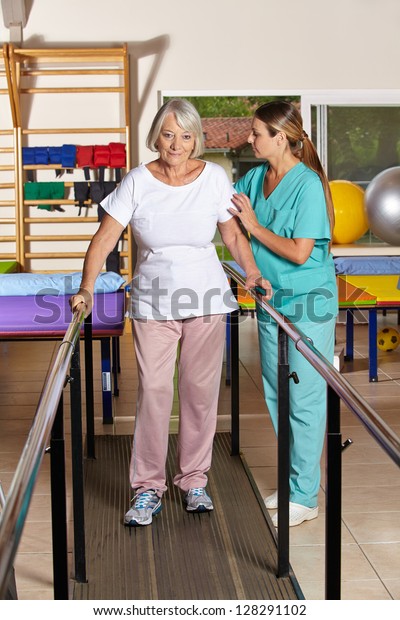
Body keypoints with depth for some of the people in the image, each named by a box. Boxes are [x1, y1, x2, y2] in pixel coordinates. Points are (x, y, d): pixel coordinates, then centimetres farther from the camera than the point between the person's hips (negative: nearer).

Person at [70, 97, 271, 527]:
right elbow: (104, 239, -8)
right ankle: (147, 487, 8)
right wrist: (86, 289, -18)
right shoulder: (137, 182, -7)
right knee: (153, 391, -3)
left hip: (206, 299, 1)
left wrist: (252, 274, -6)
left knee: (200, 390, 6)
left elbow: (233, 234, 7)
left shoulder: (214, 177, -2)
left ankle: (194, 480, 21)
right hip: (152, 302, -1)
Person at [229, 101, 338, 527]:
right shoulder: (257, 176, 4)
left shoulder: (307, 185, -18)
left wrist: (254, 227, -15)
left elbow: (300, 252, -21)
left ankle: (305, 497, 9)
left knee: (304, 400, -1)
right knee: (277, 395, 15)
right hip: (271, 301, 8)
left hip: (308, 305, -8)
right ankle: (293, 481, 29)